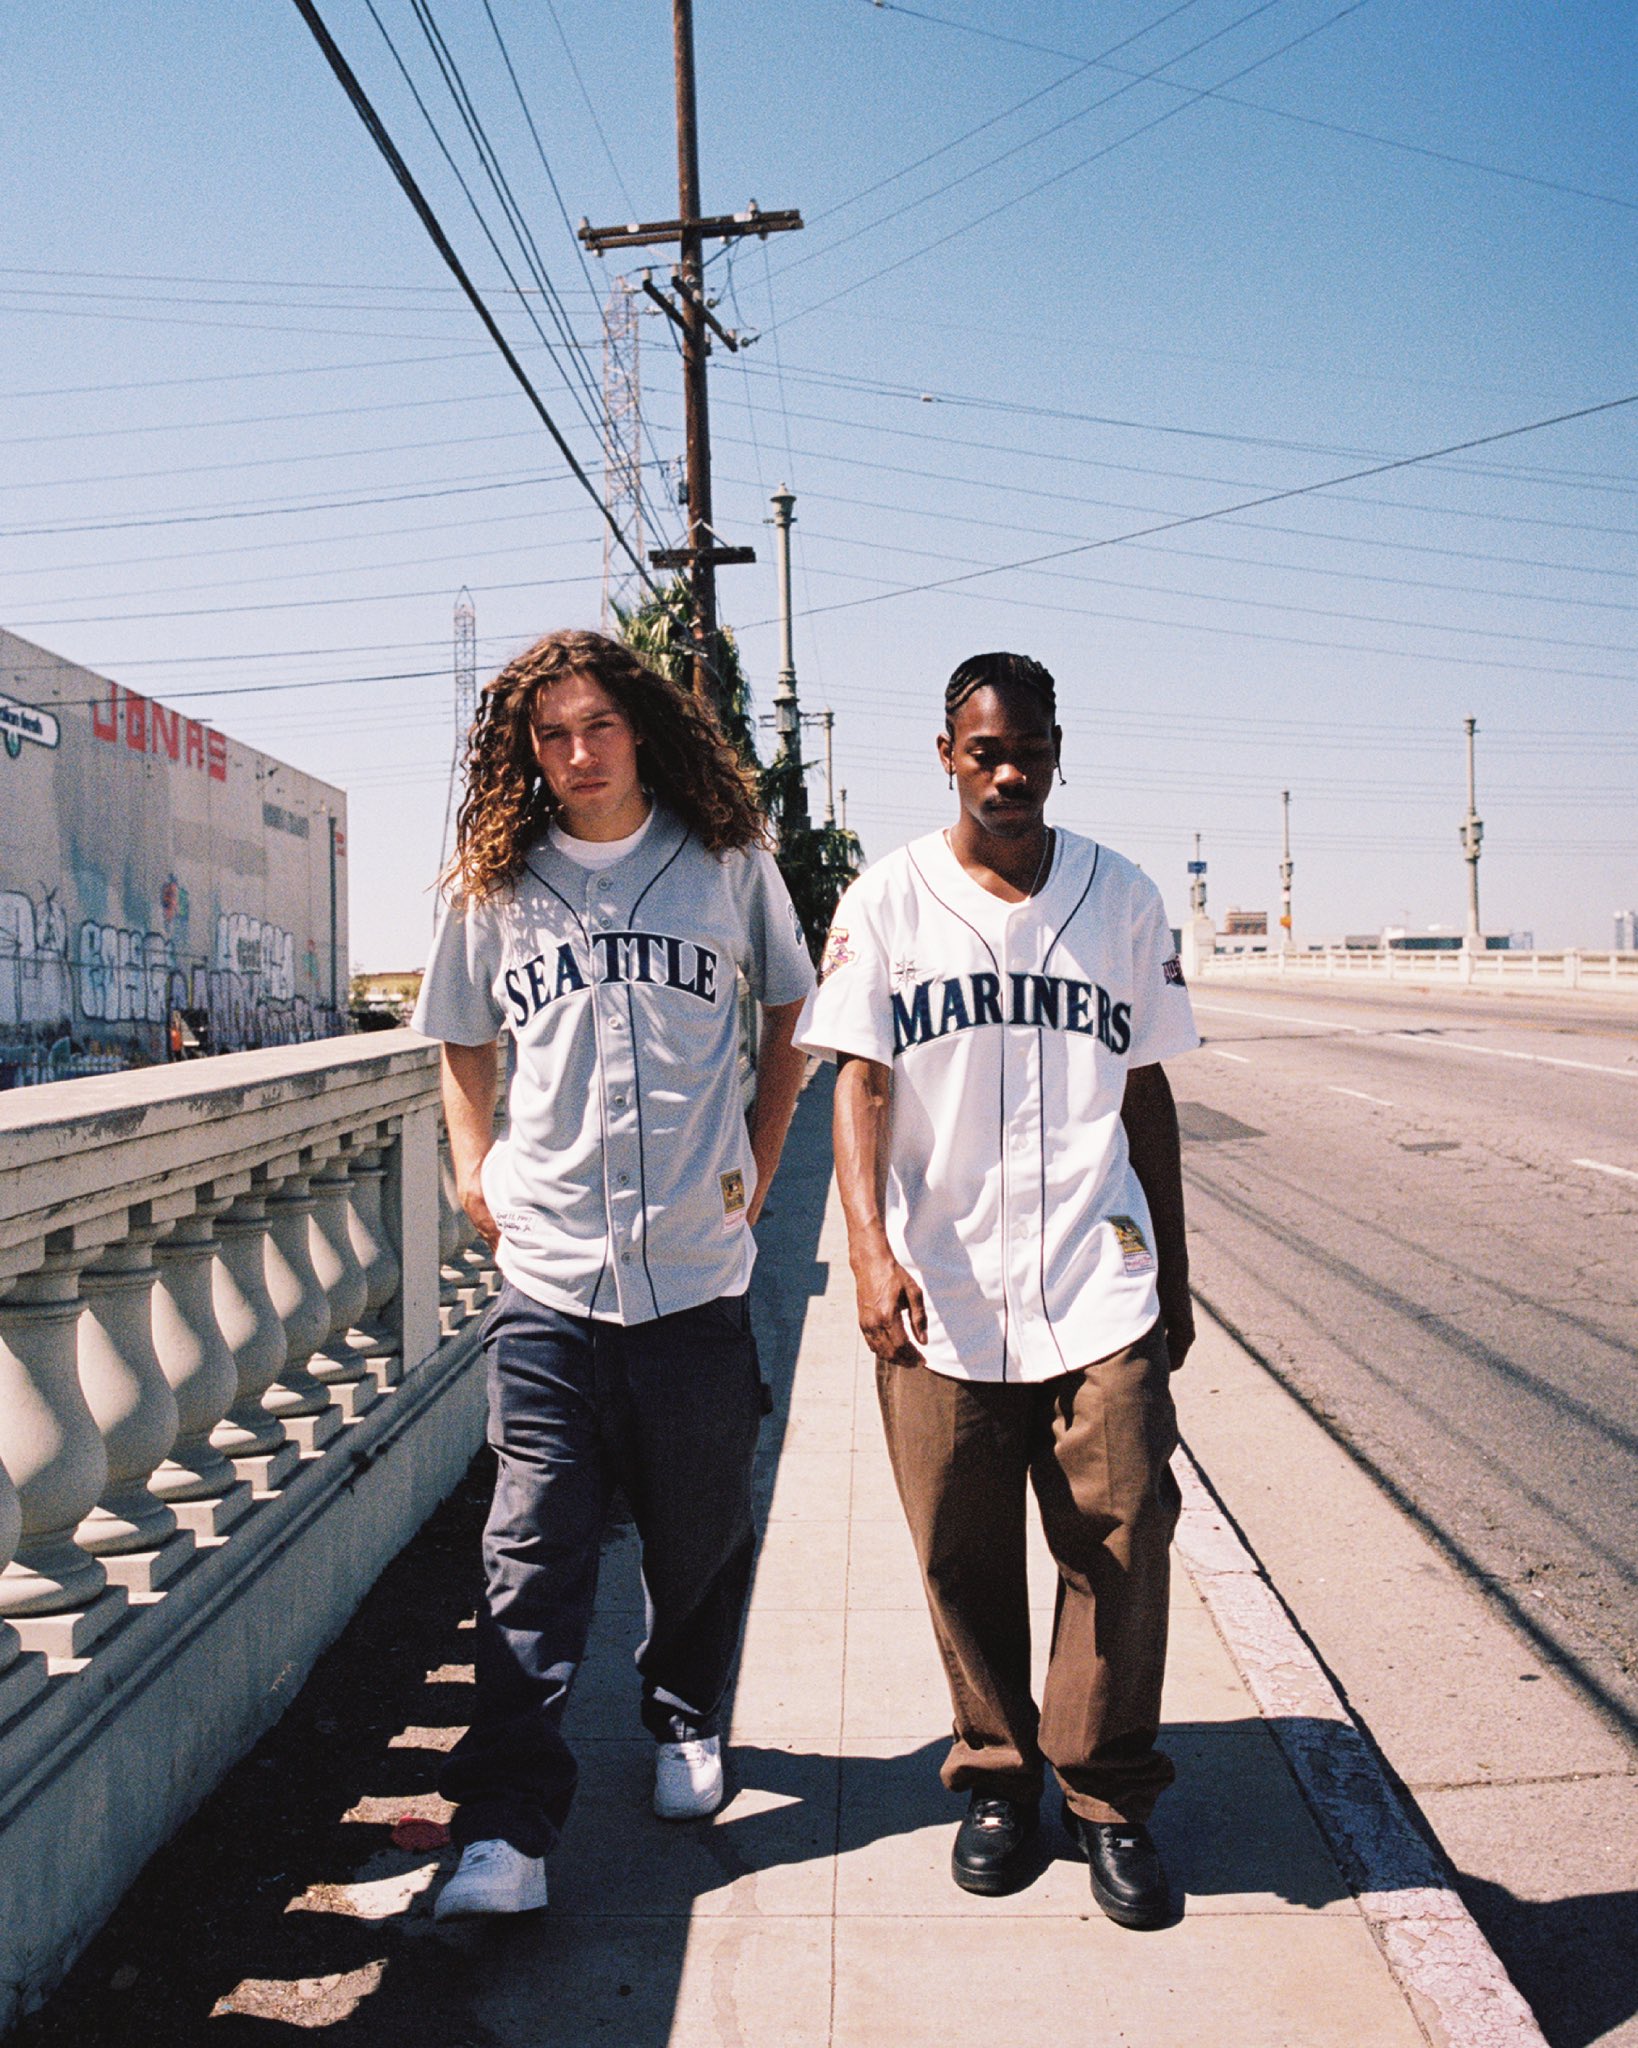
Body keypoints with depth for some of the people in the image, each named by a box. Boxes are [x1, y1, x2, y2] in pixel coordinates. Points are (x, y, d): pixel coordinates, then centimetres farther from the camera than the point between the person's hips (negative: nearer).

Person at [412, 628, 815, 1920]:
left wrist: (760, 1163, 10)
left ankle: (688, 1725, 39)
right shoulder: (492, 889, 4)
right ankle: (508, 1831, 5)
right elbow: (465, 1043, 20)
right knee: (533, 1557, -1)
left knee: (701, 1537, 14)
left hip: (698, 1268, 0)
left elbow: (790, 1012, 17)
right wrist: (476, 1170, 8)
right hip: (546, 1275, 0)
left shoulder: (729, 864, 3)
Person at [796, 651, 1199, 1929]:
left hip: (1099, 1283, 1)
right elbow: (860, 1079, -4)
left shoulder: (1122, 899, 9)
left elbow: (1147, 1093, 13)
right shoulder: (889, 901, 3)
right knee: (963, 1554, 7)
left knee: (1124, 1534, -3)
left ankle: (1110, 1794, 17)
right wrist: (870, 1245, -19)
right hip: (939, 1291, -1)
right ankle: (997, 1774, 28)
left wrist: (1174, 1278, 14)